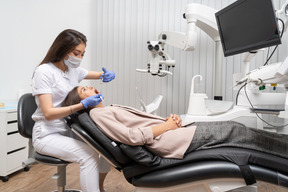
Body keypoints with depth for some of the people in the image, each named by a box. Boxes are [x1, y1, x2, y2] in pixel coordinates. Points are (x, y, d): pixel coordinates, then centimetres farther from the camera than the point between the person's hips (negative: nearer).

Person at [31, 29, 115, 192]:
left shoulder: (74, 70, 6)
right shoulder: (44, 72, -14)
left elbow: (100, 74, 18)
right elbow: (48, 113, -21)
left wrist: (107, 75, -7)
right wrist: (83, 104, -31)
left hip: (68, 129, 7)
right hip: (48, 135, -7)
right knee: (89, 154, -28)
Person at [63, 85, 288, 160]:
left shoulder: (112, 109, 21)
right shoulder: (98, 115, -5)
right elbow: (132, 137, -18)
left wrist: (170, 119, 0)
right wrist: (166, 125, -11)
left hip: (172, 130, 8)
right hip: (173, 141, -8)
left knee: (235, 128, 7)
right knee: (236, 131, -3)